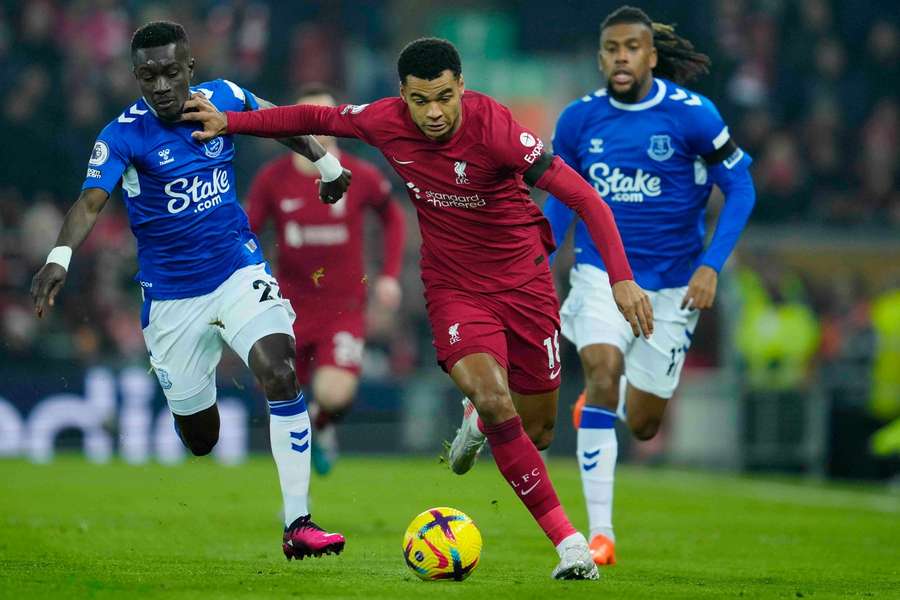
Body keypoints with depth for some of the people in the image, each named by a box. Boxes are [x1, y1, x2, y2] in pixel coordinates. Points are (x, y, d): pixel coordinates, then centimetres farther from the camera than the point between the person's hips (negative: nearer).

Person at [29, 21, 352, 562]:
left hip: (240, 272, 1)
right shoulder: (124, 135, -16)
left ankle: (297, 523, -20)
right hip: (172, 296, -1)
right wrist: (60, 258, -48)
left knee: (279, 371, -23)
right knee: (199, 437, 6)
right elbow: (91, 201, -31)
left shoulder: (224, 98, -5)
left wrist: (327, 163, 23)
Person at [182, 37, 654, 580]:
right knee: (494, 400, -25)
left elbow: (582, 195, -25)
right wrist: (229, 122, 9)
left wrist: (621, 276, -34)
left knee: (538, 432, 7)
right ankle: (569, 542, -17)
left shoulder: (494, 128, -25)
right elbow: (316, 118, 8)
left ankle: (479, 423, 47)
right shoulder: (386, 123, -13)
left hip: (524, 280, -1)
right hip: (455, 288, 1)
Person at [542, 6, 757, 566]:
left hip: (672, 283, 0)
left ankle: (601, 396, 46)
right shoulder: (579, 119, -5)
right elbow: (561, 197, 10)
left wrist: (710, 266, -15)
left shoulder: (692, 114, -13)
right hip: (602, 271, 0)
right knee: (603, 370, -27)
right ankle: (600, 535, -24)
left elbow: (740, 187, -6)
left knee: (642, 425, 5)